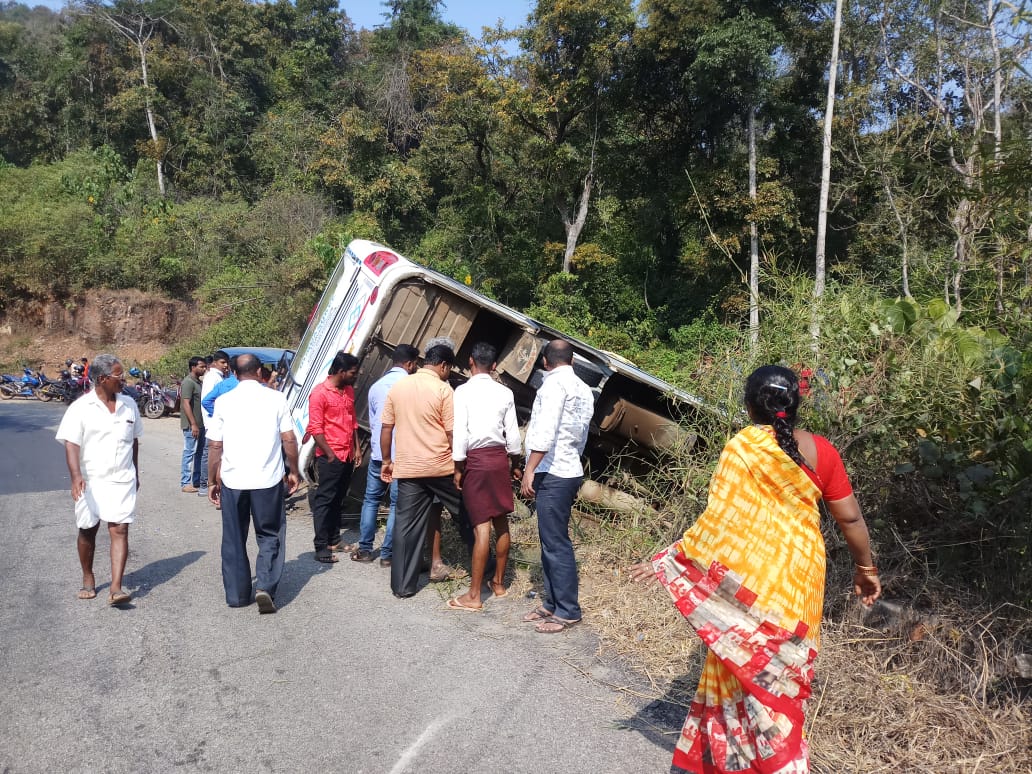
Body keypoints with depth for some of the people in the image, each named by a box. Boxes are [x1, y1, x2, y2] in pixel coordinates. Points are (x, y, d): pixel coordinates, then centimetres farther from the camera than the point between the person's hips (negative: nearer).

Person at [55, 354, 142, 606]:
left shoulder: (129, 405, 5)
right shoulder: (81, 408, -7)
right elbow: (71, 444, -13)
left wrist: (136, 473, 20)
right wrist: (76, 476, -27)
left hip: (121, 480, 2)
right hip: (90, 481, -1)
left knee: (119, 530, -8)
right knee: (87, 531, 12)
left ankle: (116, 588, -10)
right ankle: (88, 579, 32)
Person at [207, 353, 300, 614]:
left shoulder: (224, 401, 2)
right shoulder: (276, 399, -2)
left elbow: (215, 446, 3)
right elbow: (289, 440, -2)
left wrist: (212, 481, 13)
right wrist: (294, 472, 11)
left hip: (232, 481, 2)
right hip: (268, 480, -1)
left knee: (234, 539, 15)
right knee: (270, 536, 11)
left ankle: (236, 594, 21)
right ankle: (265, 587, -4)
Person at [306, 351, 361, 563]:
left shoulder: (349, 391, 11)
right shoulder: (320, 393, -13)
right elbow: (315, 428, -14)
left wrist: (357, 448, 12)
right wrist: (330, 454, -15)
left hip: (348, 456, 8)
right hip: (330, 457, -8)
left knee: (338, 500, 16)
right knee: (324, 501, -2)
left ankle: (334, 539, 26)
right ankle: (321, 548, 2)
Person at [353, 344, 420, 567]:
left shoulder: (376, 386, 12)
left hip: (377, 453, 5)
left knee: (371, 500, 16)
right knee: (397, 505, 3)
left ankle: (364, 549, 19)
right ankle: (387, 554, 7)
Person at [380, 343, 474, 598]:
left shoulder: (397, 387, 6)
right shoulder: (443, 389, -9)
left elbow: (386, 428, 8)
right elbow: (452, 433, -11)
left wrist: (387, 461, 17)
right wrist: (460, 466, -3)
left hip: (407, 468, 4)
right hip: (441, 467, -4)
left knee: (406, 526, 6)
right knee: (463, 515, 15)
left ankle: (402, 585, 10)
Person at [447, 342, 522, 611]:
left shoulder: (463, 391, -7)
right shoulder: (505, 392, 5)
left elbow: (460, 432, -12)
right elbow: (512, 433, 6)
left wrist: (458, 468, -6)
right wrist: (515, 463, 18)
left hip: (476, 459, -4)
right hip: (499, 457, 4)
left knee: (482, 526, -6)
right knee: (501, 522, 13)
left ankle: (474, 596, 0)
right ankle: (499, 582, 26)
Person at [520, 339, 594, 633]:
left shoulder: (554, 383, -11)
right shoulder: (583, 389, 16)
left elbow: (546, 431, -21)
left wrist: (529, 471, -20)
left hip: (553, 473, -9)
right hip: (569, 470, 9)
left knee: (556, 543, -4)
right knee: (551, 541, 13)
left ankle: (567, 611, 2)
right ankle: (553, 604, 20)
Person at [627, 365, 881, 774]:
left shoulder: (743, 446, -13)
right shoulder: (820, 449, -1)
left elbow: (720, 519, -18)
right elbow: (850, 517, 3)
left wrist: (668, 561, -12)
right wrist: (866, 567, 19)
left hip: (748, 575, -4)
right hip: (799, 574, 4)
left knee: (743, 665, 12)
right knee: (779, 671, 18)